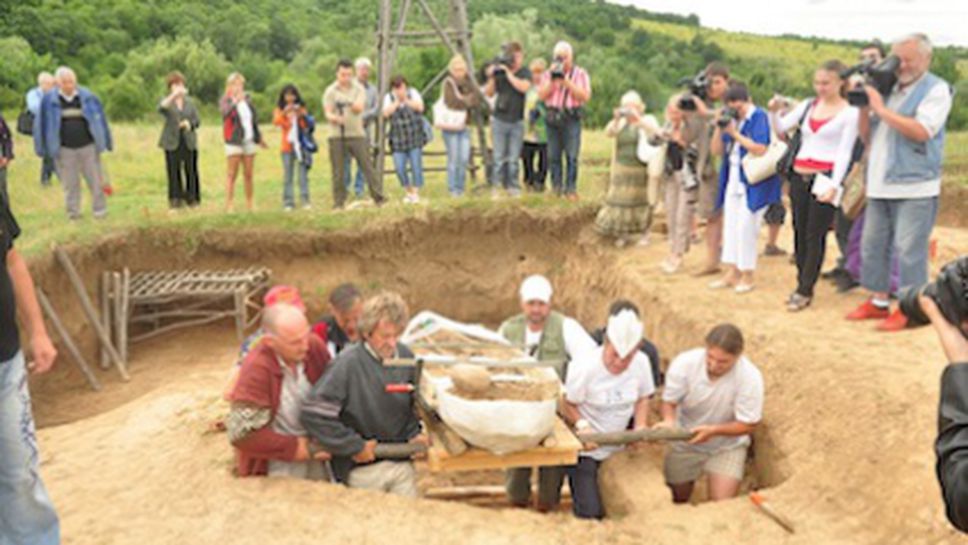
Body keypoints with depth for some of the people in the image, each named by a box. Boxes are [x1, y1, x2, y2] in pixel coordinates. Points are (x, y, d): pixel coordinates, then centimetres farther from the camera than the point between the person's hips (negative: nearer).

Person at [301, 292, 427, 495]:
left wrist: (414, 433, 0)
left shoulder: (405, 357, -1)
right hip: (363, 471, -5)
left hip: (403, 465, 5)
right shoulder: (348, 364, -19)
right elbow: (313, 414, -21)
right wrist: (355, 447, -15)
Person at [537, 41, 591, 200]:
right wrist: (552, 80, -9)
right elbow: (542, 95, 2)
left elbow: (585, 96, -7)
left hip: (571, 119, -3)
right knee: (553, 156, 2)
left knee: (572, 156, -7)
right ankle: (556, 188, 10)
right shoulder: (548, 74, 13)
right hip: (553, 118, 3)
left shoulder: (580, 74, 6)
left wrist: (566, 81, -11)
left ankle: (571, 189, -3)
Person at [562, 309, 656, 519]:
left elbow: (643, 397, 5)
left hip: (617, 449, 5)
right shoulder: (586, 368, -25)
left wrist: (640, 427, -10)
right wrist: (582, 425, -31)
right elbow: (567, 404, -14)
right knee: (590, 513, -8)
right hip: (586, 449, -5)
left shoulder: (641, 362, -10)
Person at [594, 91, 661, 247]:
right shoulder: (621, 123, 9)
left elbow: (655, 133, -19)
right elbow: (608, 133, -5)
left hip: (641, 170, -3)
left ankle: (642, 233, 15)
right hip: (622, 170, 3)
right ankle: (623, 234, 17)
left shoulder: (648, 120, 0)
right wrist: (616, 119, -21)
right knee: (621, 200, 3)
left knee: (641, 201, 0)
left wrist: (638, 118, -26)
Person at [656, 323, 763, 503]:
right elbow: (669, 402, -13)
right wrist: (669, 421, -35)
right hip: (684, 443, 1)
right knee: (675, 501, 14)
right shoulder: (684, 363, -25)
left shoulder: (750, 378, -27)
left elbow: (747, 425, -18)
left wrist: (713, 430, -33)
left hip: (727, 446, -1)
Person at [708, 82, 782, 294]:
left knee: (746, 228, -5)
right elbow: (716, 150, 10)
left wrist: (735, 133, -18)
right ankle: (732, 273, 20)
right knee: (730, 226, 10)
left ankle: (747, 276, 8)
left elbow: (760, 149, -21)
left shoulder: (759, 117, -10)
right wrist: (719, 128, -4)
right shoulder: (731, 119, 9)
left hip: (752, 183, -7)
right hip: (733, 180, 7)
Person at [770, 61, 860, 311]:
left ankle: (804, 291, 3)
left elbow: (845, 152, -7)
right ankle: (802, 284, 19)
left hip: (825, 178, -5)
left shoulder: (850, 112, -2)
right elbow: (781, 128, 8)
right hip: (799, 177, 5)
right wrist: (775, 112, -12)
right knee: (799, 232, 8)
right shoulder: (808, 105, 12)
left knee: (815, 235, -4)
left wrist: (834, 185, -17)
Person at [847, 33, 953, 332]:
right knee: (873, 244, 11)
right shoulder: (888, 89, 15)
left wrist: (882, 109, -16)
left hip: (914, 186, -7)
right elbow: (867, 137, 17)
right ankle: (878, 301, 23)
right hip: (881, 184, 7)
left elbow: (922, 131, -18)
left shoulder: (936, 90, -3)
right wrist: (864, 107, 1)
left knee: (908, 249, -6)